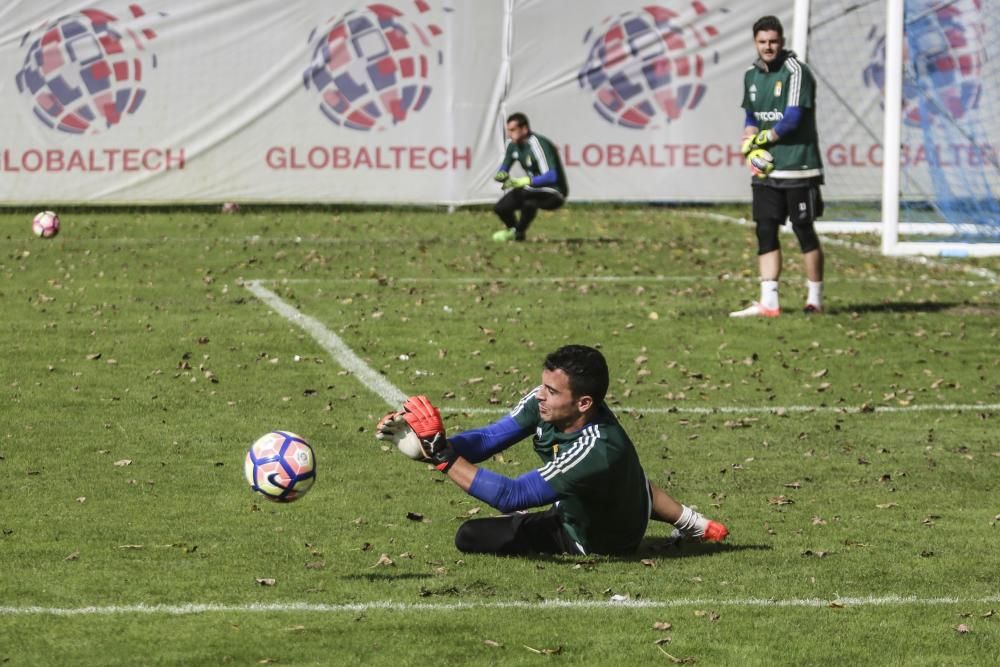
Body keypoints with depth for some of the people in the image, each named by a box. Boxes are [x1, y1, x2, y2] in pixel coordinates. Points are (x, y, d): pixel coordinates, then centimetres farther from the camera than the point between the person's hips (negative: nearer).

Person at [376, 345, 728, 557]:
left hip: (600, 541, -7)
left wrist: (441, 454, -51)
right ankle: (690, 523, 35)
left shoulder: (595, 452, -46)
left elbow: (509, 496, -47)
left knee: (470, 536, -11)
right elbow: (487, 439, -21)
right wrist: (432, 443, -37)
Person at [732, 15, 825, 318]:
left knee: (804, 230, -1)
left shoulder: (796, 72, -11)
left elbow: (793, 118, -18)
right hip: (766, 168, 7)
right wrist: (750, 146, 1)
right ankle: (768, 302, 2)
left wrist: (763, 139, -7)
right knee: (765, 231, 2)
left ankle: (815, 299, 9)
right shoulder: (752, 75, 12)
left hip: (797, 166, -7)